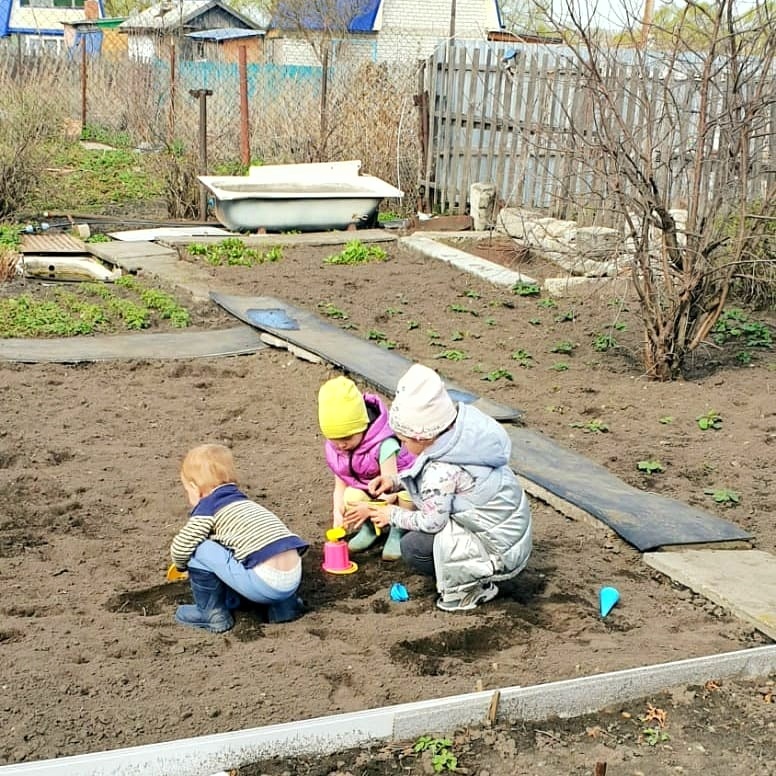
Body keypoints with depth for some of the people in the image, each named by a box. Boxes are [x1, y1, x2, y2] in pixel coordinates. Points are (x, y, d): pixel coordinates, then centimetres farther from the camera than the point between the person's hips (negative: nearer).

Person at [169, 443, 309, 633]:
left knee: (197, 550, 0)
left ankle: (211, 613, 13)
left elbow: (181, 546, -2)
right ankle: (284, 603, 23)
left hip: (262, 584, -8)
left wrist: (181, 565, 21)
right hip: (293, 579, 8)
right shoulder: (243, 501, 27)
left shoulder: (207, 507, 3)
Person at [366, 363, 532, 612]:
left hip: (498, 552, -9)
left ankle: (471, 587, 2)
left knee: (413, 547, -11)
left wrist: (394, 515, -3)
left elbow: (431, 522, -19)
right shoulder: (463, 435, -3)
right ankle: (474, 575, 15)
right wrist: (395, 481, 5)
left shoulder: (441, 471, -28)